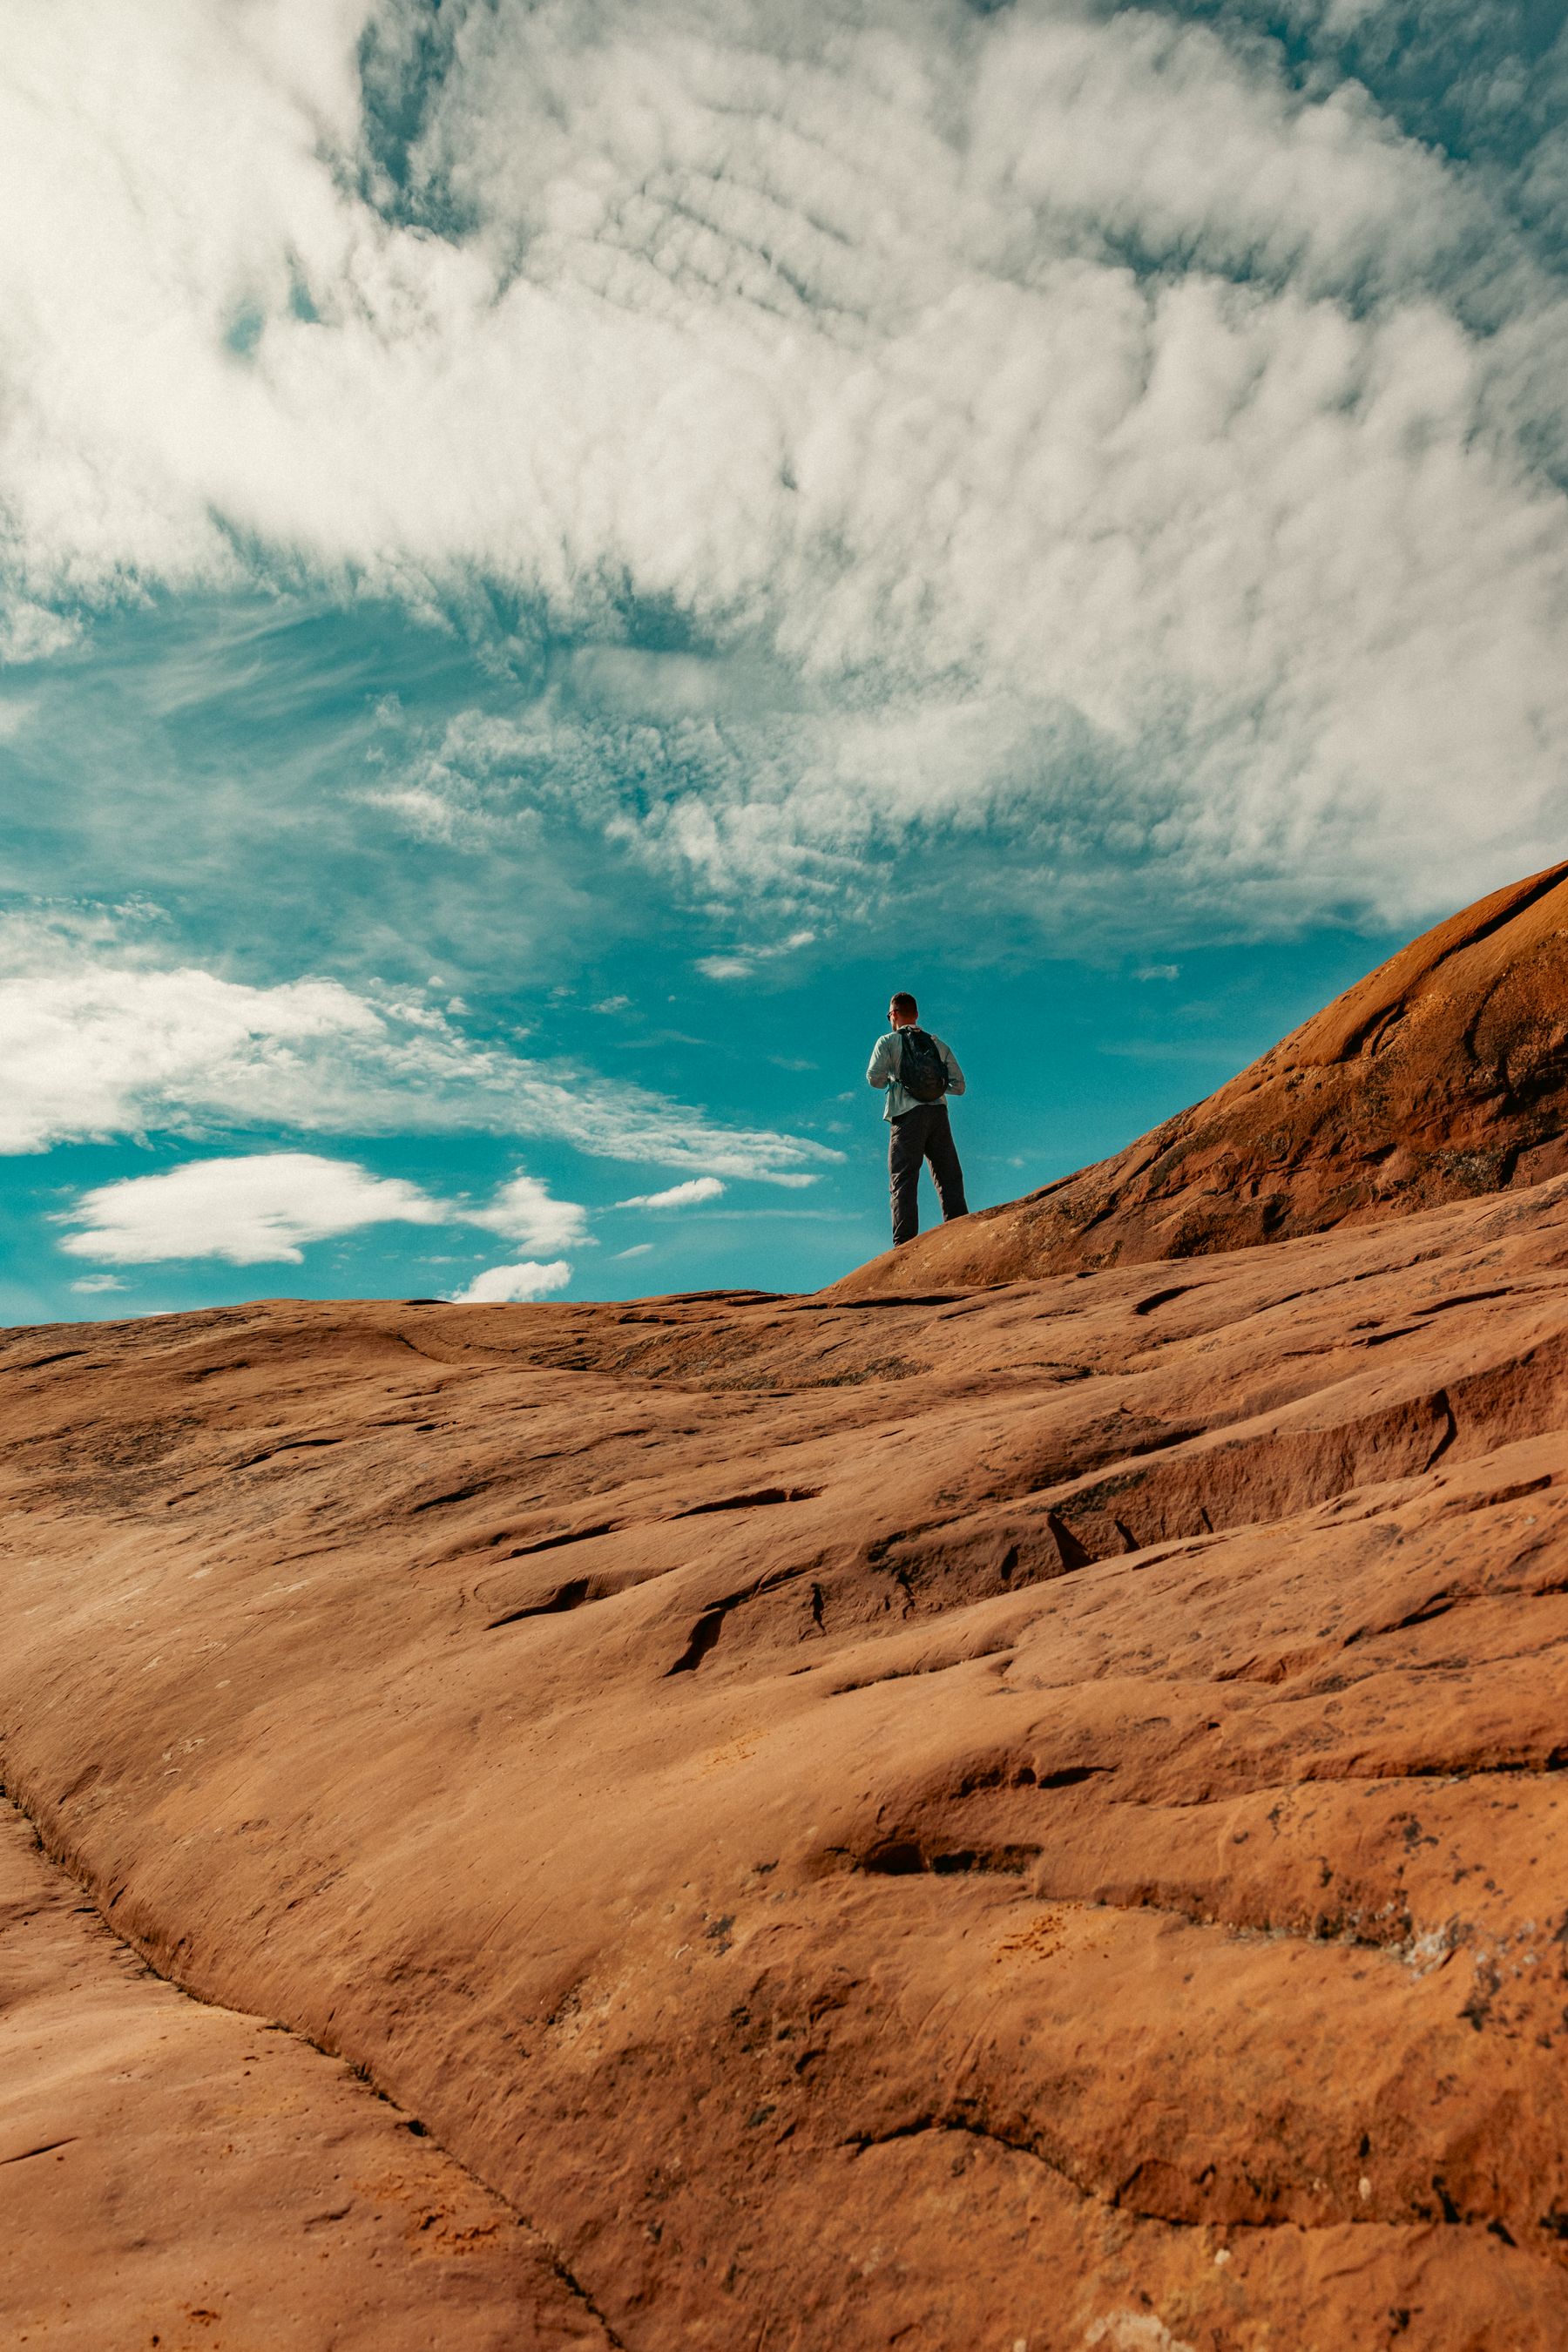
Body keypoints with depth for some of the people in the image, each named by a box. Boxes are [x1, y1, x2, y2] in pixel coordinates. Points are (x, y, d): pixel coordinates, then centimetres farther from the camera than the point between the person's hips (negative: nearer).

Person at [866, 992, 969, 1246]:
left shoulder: (888, 1042, 7)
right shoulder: (939, 1045, 19)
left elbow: (874, 1078, -6)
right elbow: (958, 1085, 12)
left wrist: (891, 1080, 15)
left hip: (908, 1114, -3)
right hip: (938, 1113, 3)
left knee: (903, 1182, -5)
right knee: (949, 1179, 5)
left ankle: (905, 1245, -15)